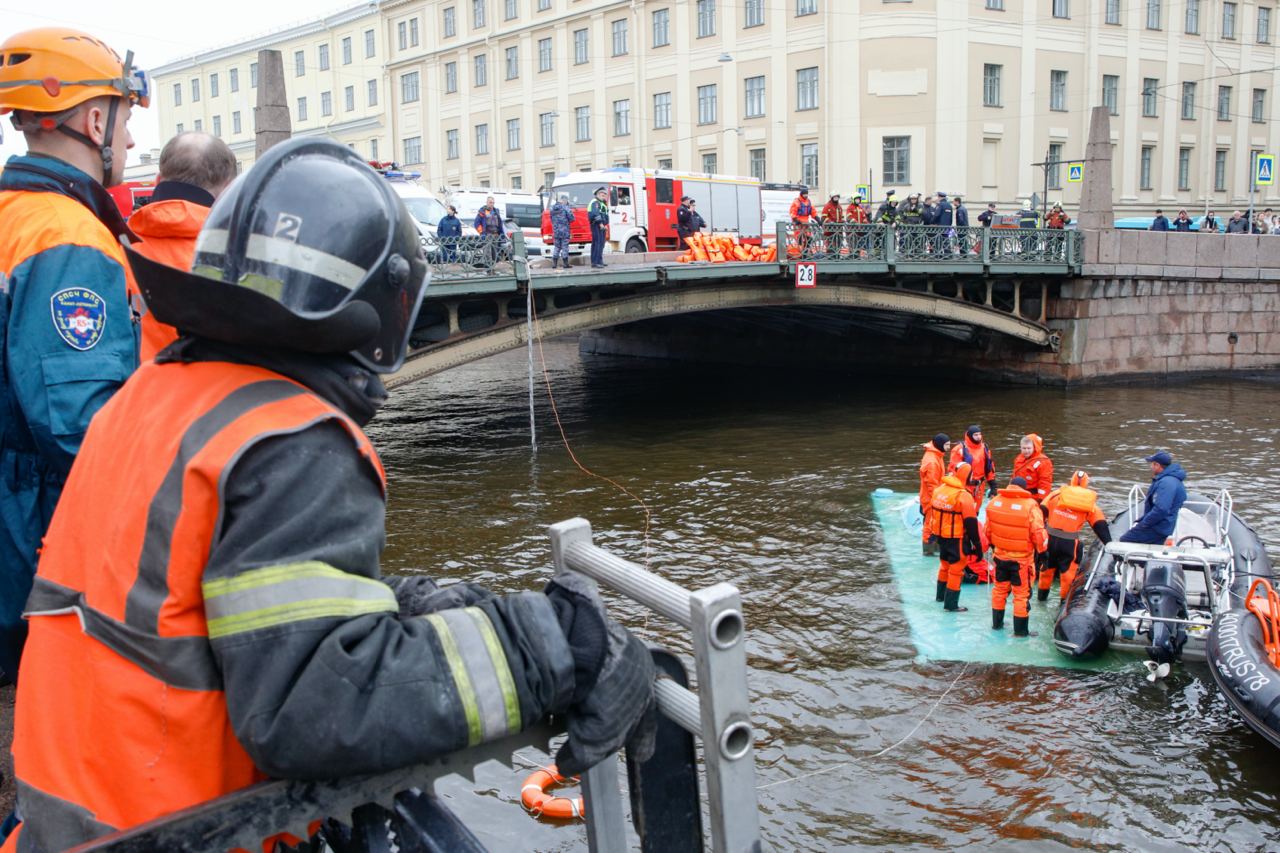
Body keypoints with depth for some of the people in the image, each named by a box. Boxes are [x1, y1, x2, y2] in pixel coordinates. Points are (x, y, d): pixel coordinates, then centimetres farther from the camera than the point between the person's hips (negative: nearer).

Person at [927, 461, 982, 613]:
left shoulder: (938, 490, 1)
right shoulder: (963, 496, -21)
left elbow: (932, 513, 13)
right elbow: (971, 523, -19)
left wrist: (932, 532, 25)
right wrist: (977, 544, -12)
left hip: (941, 537, 7)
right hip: (957, 539, -7)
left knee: (944, 565, 26)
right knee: (956, 570, 4)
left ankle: (941, 595, 41)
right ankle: (951, 604, 8)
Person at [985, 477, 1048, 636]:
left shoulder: (994, 502, -5)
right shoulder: (1030, 505, -19)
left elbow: (988, 529, 7)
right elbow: (1038, 533, -17)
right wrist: (1042, 551, -2)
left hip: (1000, 555, 4)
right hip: (1022, 558, -4)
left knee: (999, 589, 20)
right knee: (1022, 593, 7)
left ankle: (997, 623, 31)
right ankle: (1020, 630, 14)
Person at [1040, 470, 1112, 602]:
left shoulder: (1057, 494, 6)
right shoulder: (1089, 503, 6)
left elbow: (1042, 511, 4)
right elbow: (1100, 525, 5)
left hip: (1049, 538, 2)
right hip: (1069, 542, -2)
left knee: (1047, 566, 21)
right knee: (1068, 570, 13)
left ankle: (1043, 593, 38)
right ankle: (1065, 598, 23)